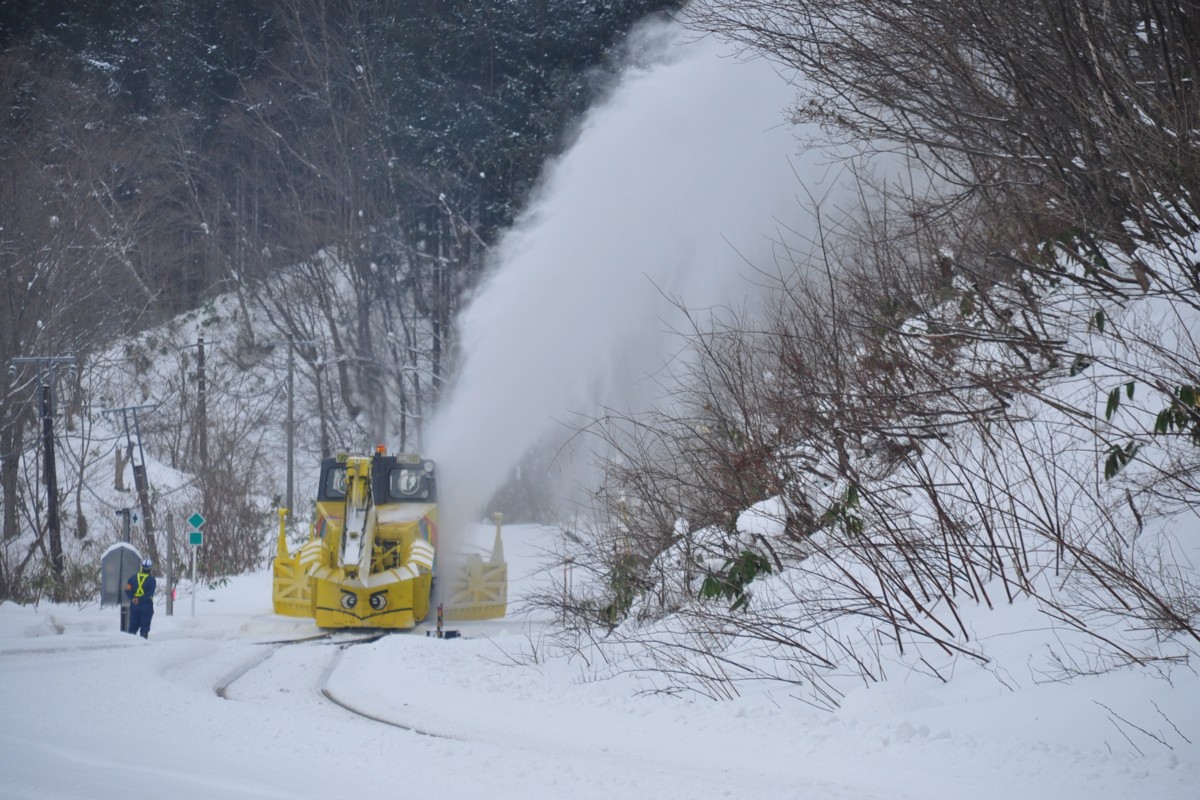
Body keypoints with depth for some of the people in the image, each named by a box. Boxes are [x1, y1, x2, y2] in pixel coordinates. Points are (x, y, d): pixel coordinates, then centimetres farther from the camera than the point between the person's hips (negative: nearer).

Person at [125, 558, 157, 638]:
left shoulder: (133, 578, 5)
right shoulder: (152, 580, -6)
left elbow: (127, 590, -3)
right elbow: (150, 594, -17)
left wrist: (132, 598, -11)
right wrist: (140, 600, -17)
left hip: (134, 605, 3)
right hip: (146, 606, -3)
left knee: (133, 626, 10)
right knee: (145, 627, 2)